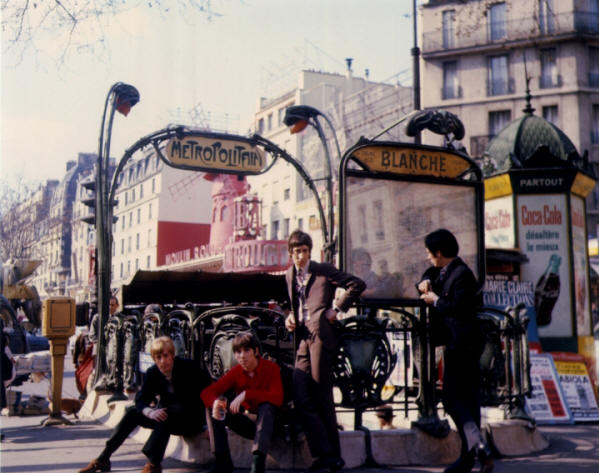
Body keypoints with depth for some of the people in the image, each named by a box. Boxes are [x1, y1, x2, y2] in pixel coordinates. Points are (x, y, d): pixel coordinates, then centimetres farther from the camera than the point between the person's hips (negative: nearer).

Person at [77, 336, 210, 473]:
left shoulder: (188, 368, -16)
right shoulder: (153, 372, -4)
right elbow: (141, 400, -8)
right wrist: (149, 412, -32)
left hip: (192, 419, -5)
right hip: (166, 416, 5)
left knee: (167, 413, -34)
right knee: (133, 412, -11)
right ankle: (103, 459, -12)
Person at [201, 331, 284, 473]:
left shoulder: (271, 368, -14)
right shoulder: (235, 372, -4)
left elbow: (278, 397, -29)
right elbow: (207, 392, -12)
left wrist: (246, 394, -37)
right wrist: (215, 402, -37)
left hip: (267, 423, -4)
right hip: (245, 423, 4)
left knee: (267, 406, -35)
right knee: (212, 407, -15)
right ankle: (223, 461, -17)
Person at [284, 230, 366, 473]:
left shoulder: (324, 270, 1)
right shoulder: (290, 275, 18)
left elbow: (357, 284, 0)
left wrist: (337, 308, -6)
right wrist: (290, 318, 10)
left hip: (321, 336, -6)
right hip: (303, 339, 6)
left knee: (322, 399, -3)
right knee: (301, 398, -1)